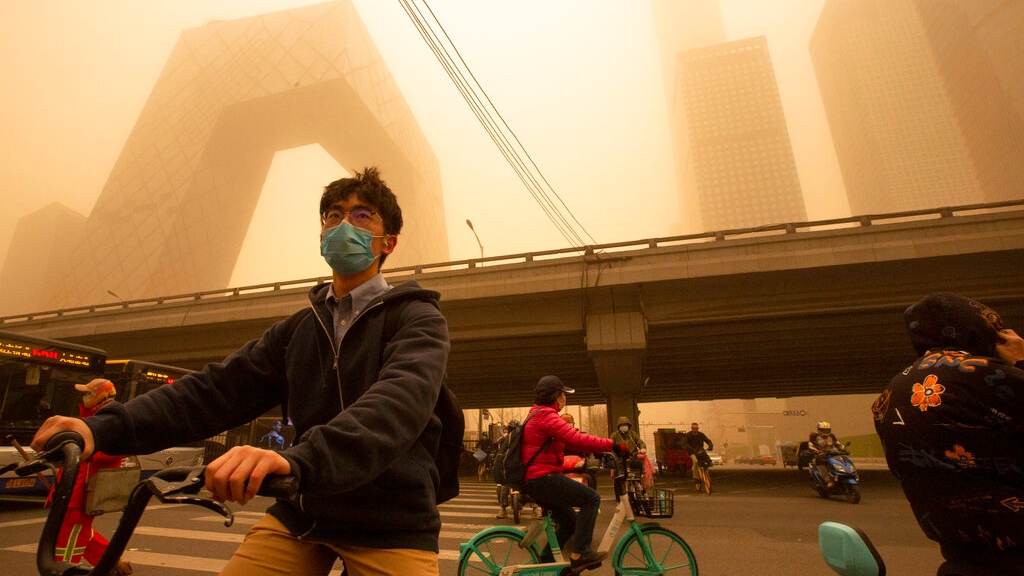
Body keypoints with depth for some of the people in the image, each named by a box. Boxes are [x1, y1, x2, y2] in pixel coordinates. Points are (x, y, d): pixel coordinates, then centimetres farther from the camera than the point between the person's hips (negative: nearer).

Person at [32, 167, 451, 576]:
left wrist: (299, 460, -43)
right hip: (302, 514, 4)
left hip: (392, 525, -3)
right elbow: (220, 387, -1)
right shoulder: (298, 328, 9)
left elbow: (402, 398, -28)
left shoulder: (417, 318, -8)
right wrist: (106, 428, -15)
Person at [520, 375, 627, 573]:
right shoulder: (546, 416, -16)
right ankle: (580, 554, -4)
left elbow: (570, 440, 22)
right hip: (543, 478, -11)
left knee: (570, 522, 18)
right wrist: (613, 446, -25)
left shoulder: (538, 415, 18)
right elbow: (577, 439, -26)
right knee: (591, 498, -8)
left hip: (535, 480, 11)